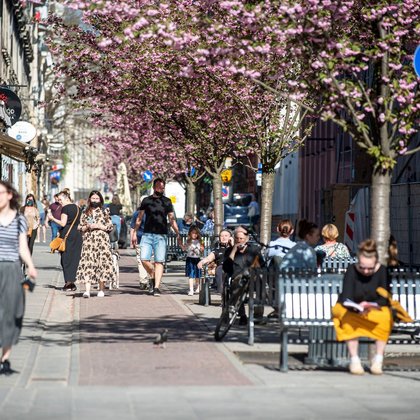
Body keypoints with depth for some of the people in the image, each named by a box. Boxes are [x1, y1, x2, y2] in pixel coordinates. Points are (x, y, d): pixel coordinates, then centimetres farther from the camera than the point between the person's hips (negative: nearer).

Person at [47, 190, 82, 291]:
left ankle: (68, 282, -4)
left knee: (66, 258, 0)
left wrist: (52, 218, -4)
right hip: (77, 235, 7)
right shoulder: (77, 208, 14)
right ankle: (72, 282, 6)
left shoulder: (65, 208, -9)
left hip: (67, 234, -7)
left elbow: (63, 223, -15)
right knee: (74, 258, 8)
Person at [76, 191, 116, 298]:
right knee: (87, 263, -11)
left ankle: (101, 290, 4)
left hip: (102, 240, -1)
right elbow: (79, 227, 16)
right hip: (88, 241, 1)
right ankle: (87, 290, -18)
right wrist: (87, 227, -3)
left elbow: (110, 227, 4)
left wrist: (98, 226, -7)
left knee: (102, 262, -5)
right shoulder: (85, 213, 16)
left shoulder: (104, 211, 9)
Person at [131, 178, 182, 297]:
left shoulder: (167, 202, 9)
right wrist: (134, 233, 11)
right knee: (144, 259, -10)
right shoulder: (146, 201, 10)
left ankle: (156, 287, -6)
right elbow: (139, 218, 15)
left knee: (159, 261, -6)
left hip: (161, 235, -1)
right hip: (147, 234, 1)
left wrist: (178, 234, 1)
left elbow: (172, 219, 9)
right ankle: (153, 277, 16)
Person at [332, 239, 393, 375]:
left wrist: (371, 305, -36)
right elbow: (346, 299, -22)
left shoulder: (382, 271, -13)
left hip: (376, 310, 1)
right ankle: (354, 359, -29)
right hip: (350, 309, -1)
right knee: (349, 318, -36)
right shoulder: (352, 270, -16)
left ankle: (378, 359, -23)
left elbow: (385, 300, -15)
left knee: (386, 316, -32)